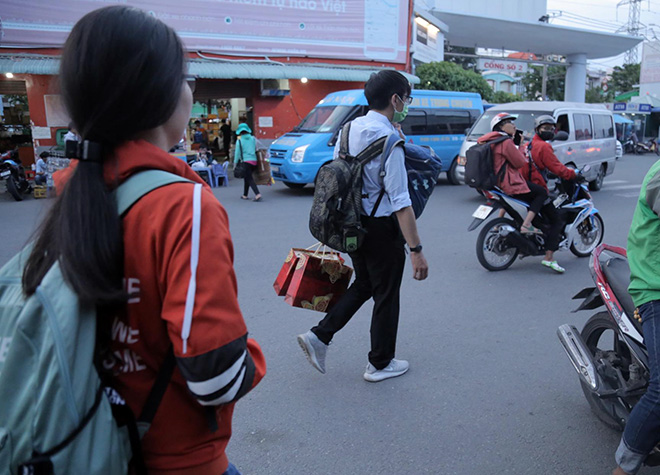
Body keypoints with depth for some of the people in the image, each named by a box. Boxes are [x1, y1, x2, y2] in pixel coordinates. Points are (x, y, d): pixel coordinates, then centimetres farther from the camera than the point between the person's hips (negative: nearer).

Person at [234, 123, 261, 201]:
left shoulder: (239, 140, -3)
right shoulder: (253, 138, 9)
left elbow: (237, 153, -3)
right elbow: (256, 149, 13)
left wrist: (235, 163, 3)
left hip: (246, 161, -5)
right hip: (254, 161, 5)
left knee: (249, 179, -6)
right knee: (246, 178, 20)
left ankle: (257, 194, -24)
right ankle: (245, 195, 26)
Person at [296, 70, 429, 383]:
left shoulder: (349, 128, 5)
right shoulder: (388, 138, -19)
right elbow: (400, 201, -22)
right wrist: (416, 250, -20)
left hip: (350, 222, 8)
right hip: (381, 227, -7)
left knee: (364, 284, 24)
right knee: (386, 294, 11)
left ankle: (319, 336, 18)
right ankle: (380, 364, 28)